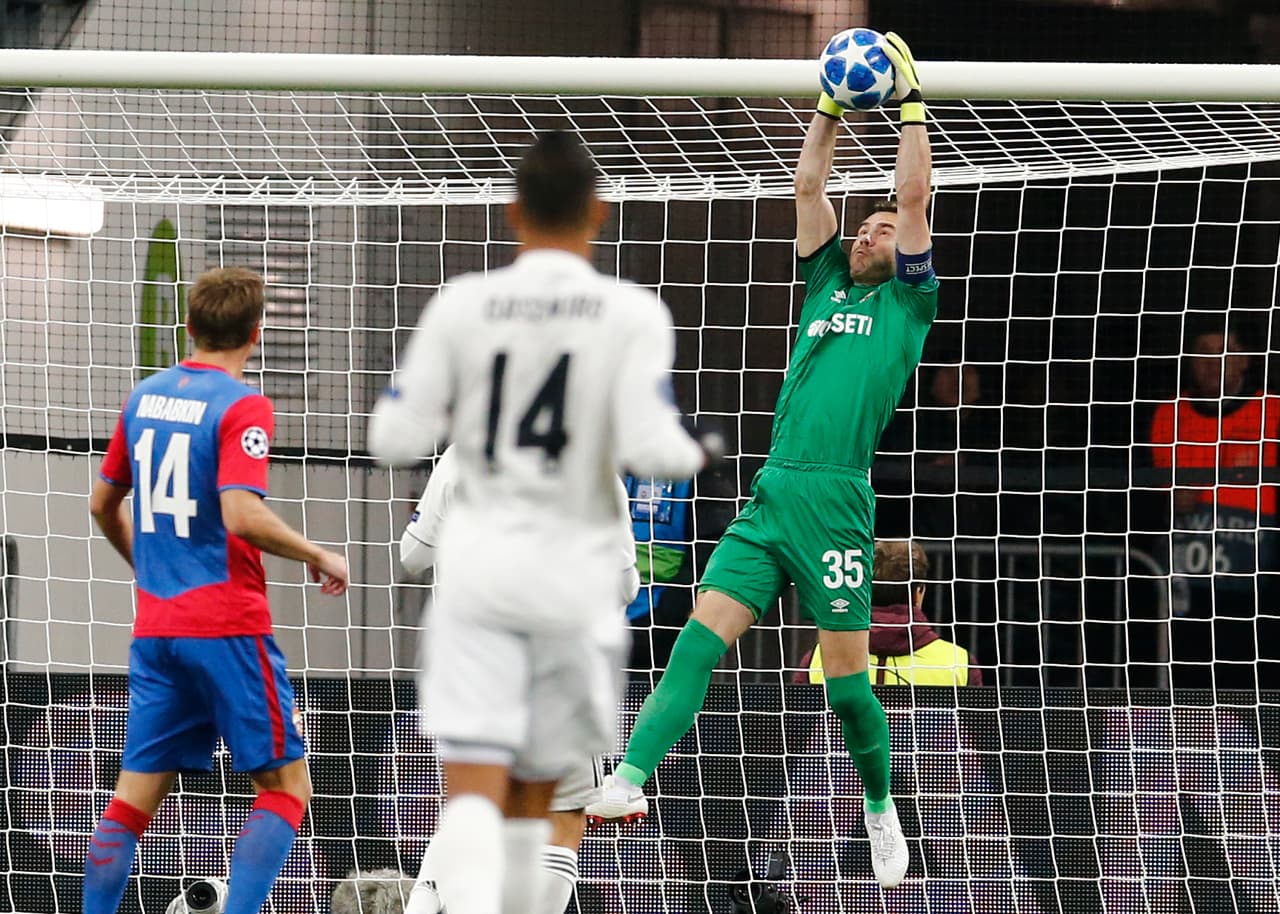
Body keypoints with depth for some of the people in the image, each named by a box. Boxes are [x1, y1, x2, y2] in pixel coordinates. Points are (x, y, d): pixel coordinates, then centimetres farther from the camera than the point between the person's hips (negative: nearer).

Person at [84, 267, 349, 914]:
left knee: (135, 794, 7)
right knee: (286, 786, 1)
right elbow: (242, 515, -23)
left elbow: (103, 504, 20)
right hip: (228, 625, -7)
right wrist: (319, 557, -9)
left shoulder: (144, 397, 11)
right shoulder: (241, 407, -11)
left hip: (155, 626, 7)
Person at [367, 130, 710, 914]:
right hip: (574, 568, 0)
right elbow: (646, 447, -13)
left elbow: (395, 439, -1)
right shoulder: (633, 314, -5)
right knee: (535, 791, 14)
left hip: (480, 556, 0)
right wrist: (696, 455, 8)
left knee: (474, 784, -7)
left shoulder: (461, 305, -2)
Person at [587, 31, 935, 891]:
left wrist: (912, 102, 5)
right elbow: (809, 185, 21)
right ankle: (629, 779, -20)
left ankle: (880, 805, 20)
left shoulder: (908, 300, 8)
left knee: (847, 670, -1)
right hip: (770, 494, 5)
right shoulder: (827, 287, 21)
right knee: (701, 635, -9)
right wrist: (832, 108, 18)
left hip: (837, 502, -5)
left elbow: (914, 196, 0)